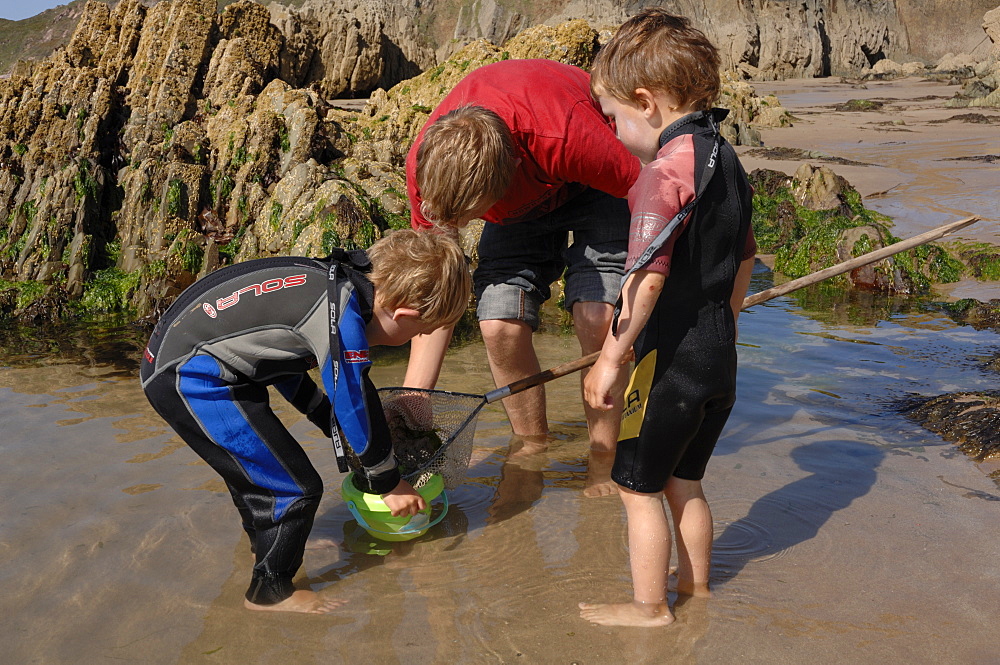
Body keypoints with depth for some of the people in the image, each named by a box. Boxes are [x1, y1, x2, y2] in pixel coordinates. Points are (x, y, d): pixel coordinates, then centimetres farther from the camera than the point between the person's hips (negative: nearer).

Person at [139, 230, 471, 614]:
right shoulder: (343, 315, -21)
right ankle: (270, 592, 16)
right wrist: (388, 484, 1)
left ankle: (264, 544, 57)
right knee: (295, 487, -5)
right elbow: (356, 403, -15)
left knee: (253, 466, 32)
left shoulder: (330, 280, 7)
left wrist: (333, 423, 27)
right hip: (191, 379, -10)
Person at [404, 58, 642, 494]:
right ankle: (532, 449, 9)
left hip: (597, 184, -3)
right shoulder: (426, 164, -28)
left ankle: (604, 458, 0)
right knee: (500, 324, -15)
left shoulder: (566, 136, -44)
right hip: (524, 197, 3)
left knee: (596, 318, -22)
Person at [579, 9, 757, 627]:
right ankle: (696, 589, 36)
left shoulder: (665, 170, -19)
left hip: (671, 359, -9)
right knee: (684, 480, 22)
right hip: (720, 357, 9)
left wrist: (609, 358, -20)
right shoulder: (727, 159, 9)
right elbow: (745, 259, 17)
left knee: (638, 484, 7)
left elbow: (647, 276, -25)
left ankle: (650, 606, 19)